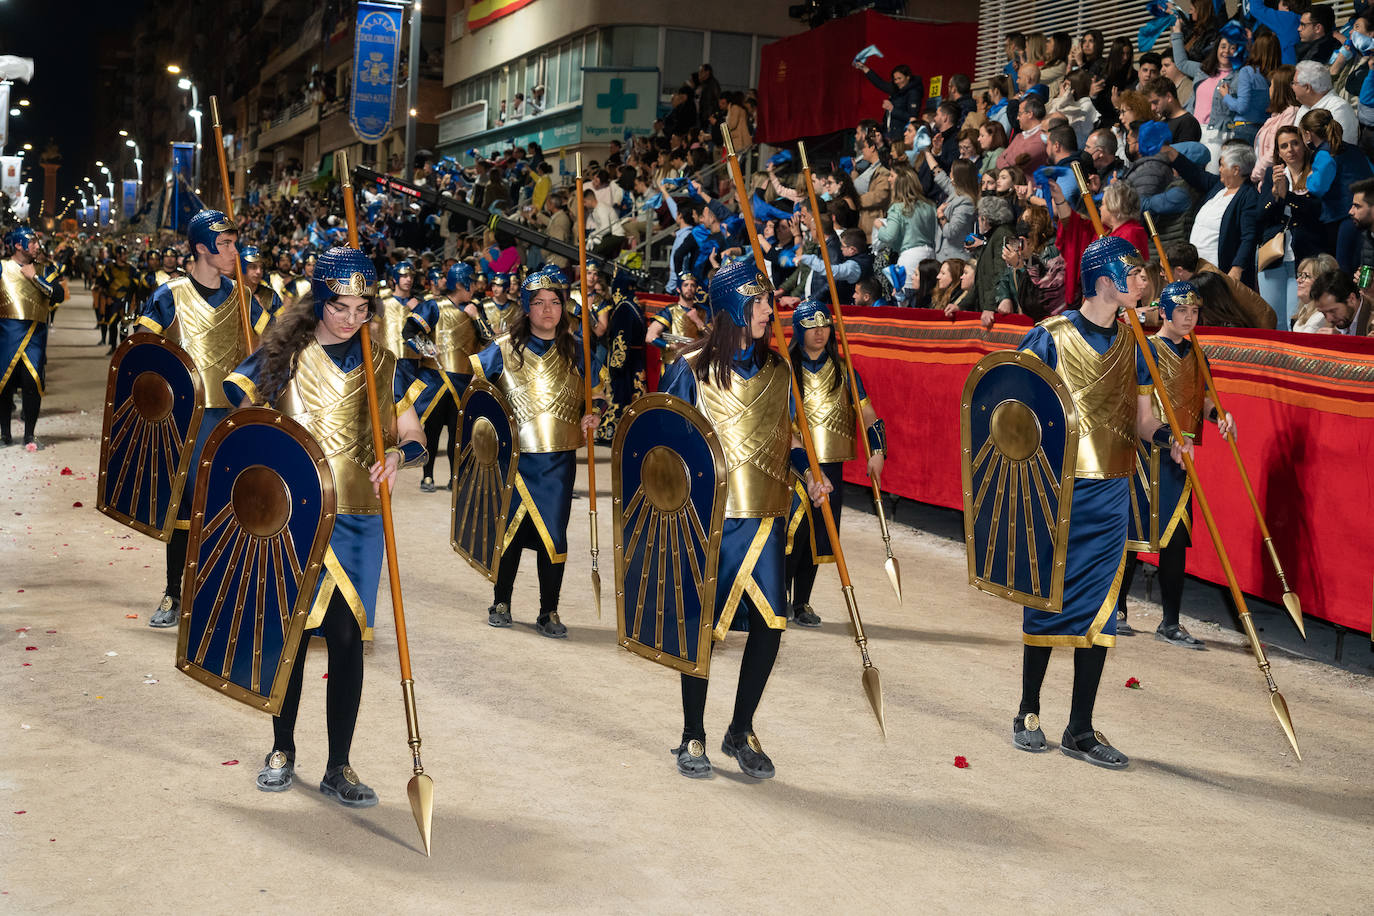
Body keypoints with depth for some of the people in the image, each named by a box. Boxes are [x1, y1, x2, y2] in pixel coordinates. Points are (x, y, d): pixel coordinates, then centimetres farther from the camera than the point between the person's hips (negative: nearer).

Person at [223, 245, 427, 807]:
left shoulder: (381, 365, 7)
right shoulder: (285, 352, 3)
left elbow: (415, 439, 7)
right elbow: (234, 394, 10)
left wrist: (397, 455, -16)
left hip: (356, 517, 0)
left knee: (346, 636, -2)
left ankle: (339, 766, 8)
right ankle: (282, 750, 25)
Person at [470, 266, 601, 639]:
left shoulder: (575, 349, 6)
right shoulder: (505, 348, 3)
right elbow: (468, 372, 7)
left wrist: (594, 414, -4)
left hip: (559, 458, 0)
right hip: (515, 454, 0)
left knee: (553, 534, -1)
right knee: (511, 528, 7)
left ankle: (549, 613, 10)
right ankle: (501, 603, 25)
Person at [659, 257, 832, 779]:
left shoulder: (776, 371, 10)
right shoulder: (692, 370, -3)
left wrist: (807, 474, 2)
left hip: (765, 516, 4)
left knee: (770, 623, -1)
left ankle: (741, 731, 18)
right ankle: (693, 736, 19)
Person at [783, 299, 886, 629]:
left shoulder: (843, 371, 9)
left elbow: (868, 414, 10)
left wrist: (877, 452, -3)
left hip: (830, 464, 3)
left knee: (818, 532, 6)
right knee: (796, 522, -16)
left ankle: (802, 602, 18)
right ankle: (780, 594, -1)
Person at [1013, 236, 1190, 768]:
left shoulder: (1132, 341, 10)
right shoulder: (1051, 337, -6)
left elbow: (1139, 414, 12)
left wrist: (1165, 437, -8)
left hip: (1110, 493, 4)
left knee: (1098, 610, 4)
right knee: (1048, 602, 5)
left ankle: (1081, 730, 11)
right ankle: (1028, 714, 21)